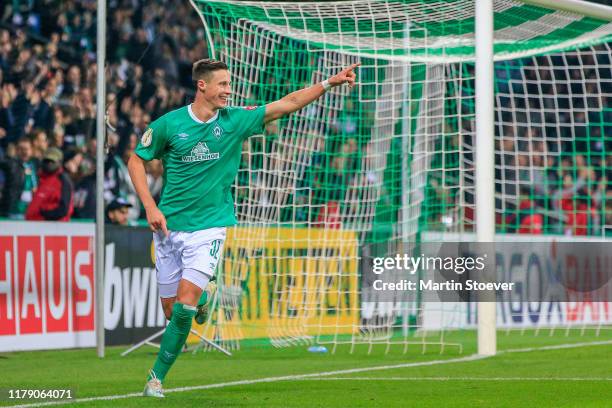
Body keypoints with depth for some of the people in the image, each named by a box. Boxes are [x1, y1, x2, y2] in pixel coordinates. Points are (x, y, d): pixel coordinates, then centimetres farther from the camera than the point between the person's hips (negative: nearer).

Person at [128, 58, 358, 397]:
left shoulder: (235, 120, -2)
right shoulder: (169, 124, -5)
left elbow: (289, 103, -4)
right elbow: (137, 160, 5)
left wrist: (330, 82, -12)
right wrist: (150, 206, -6)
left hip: (209, 226, -1)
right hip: (169, 225, 1)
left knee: (184, 307, -14)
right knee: (170, 309, 4)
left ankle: (158, 376, 0)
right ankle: (202, 297, 40)